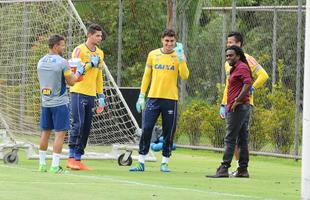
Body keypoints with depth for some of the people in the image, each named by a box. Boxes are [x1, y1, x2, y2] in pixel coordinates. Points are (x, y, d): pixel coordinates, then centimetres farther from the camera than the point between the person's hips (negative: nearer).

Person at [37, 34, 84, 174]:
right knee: (60, 133, -2)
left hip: (45, 103, 6)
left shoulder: (41, 62, 6)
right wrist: (78, 72, 10)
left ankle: (42, 164, 15)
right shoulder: (62, 62, -14)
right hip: (59, 103, -6)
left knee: (45, 132, 13)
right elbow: (71, 82, -8)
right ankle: (55, 166, -7)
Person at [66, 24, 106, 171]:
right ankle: (71, 158, -12)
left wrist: (101, 95, 18)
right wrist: (90, 64, -16)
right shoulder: (79, 50, -5)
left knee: (86, 128, 4)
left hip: (91, 94, 7)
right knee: (78, 124, -14)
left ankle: (78, 159, 8)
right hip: (78, 92, -7)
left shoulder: (100, 53, 16)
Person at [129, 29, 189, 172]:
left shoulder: (179, 56, 3)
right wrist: (141, 96, 8)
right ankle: (141, 163, 1)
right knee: (146, 130, -4)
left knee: (168, 132, 2)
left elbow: (184, 76, -9)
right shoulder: (153, 55, 8)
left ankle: (164, 163, 11)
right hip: (153, 97, 1)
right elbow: (146, 76, 13)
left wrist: (181, 59, -19)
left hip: (171, 99, -1)